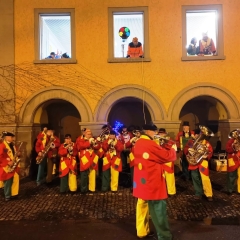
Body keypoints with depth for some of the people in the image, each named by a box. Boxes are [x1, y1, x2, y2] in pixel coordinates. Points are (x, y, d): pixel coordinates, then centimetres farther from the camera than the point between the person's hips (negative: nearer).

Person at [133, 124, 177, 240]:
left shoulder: (138, 143, 8)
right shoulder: (150, 144, -20)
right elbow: (167, 156, -14)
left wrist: (163, 149, 10)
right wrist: (173, 149, 4)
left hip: (141, 180, 9)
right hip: (151, 181, -9)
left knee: (142, 205, 16)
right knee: (158, 208, 1)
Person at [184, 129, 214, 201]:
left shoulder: (206, 143, 0)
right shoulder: (191, 142, 6)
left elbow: (210, 152, -3)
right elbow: (185, 149, 5)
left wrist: (207, 156, -22)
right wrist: (189, 150, -17)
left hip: (202, 162, -3)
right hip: (193, 162, 3)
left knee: (205, 179, -8)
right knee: (195, 179, 10)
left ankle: (209, 195, 6)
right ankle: (198, 193, 26)